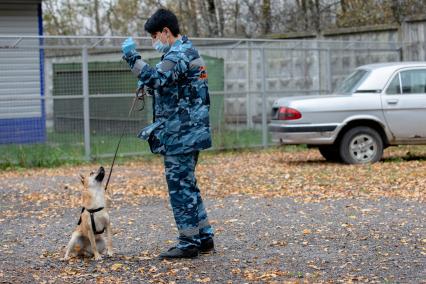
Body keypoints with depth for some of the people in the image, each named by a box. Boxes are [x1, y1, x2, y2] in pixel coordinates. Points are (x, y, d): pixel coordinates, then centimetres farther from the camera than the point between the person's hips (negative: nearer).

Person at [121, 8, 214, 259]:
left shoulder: (179, 54, -15)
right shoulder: (187, 51, 18)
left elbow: (154, 78, -30)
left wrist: (132, 56, -24)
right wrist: (150, 85, 11)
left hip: (181, 135, -10)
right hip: (189, 133, 11)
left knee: (180, 187, -5)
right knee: (188, 186, 16)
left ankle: (189, 242, 0)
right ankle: (204, 238, 20)